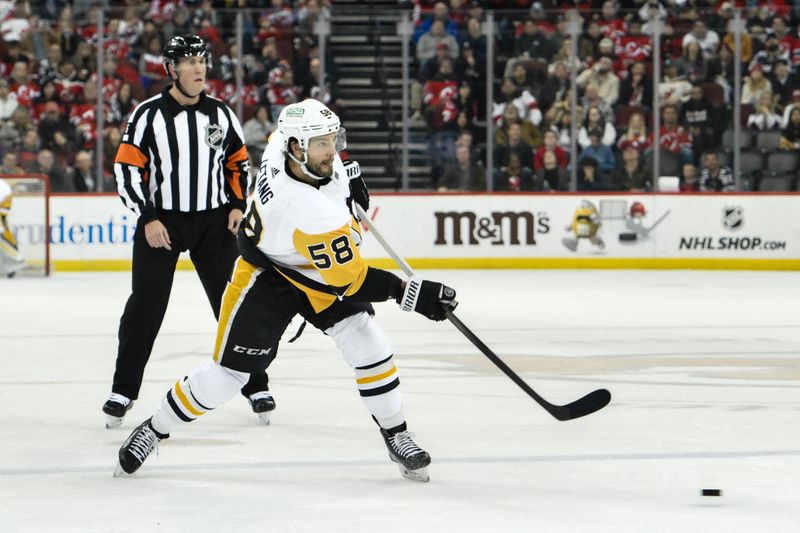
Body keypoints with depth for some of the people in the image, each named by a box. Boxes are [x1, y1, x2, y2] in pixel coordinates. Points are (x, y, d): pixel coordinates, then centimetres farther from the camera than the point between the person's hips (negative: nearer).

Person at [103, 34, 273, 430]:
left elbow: (239, 162, 16)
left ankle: (256, 388, 11)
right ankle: (122, 392, 8)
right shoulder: (149, 115, -7)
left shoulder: (221, 114, 5)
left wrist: (239, 205, 2)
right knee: (145, 308, -2)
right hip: (161, 222, -3)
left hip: (214, 220, 3)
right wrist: (148, 219, -14)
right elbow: (127, 169, -7)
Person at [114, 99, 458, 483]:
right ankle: (153, 431, 17)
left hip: (324, 265, 7)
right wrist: (410, 293, -31)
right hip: (267, 272, -7)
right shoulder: (309, 210, -40)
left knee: (369, 346, -5)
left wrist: (346, 176, 11)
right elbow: (349, 279, -31)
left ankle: (397, 438, 10)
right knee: (227, 372, -4)